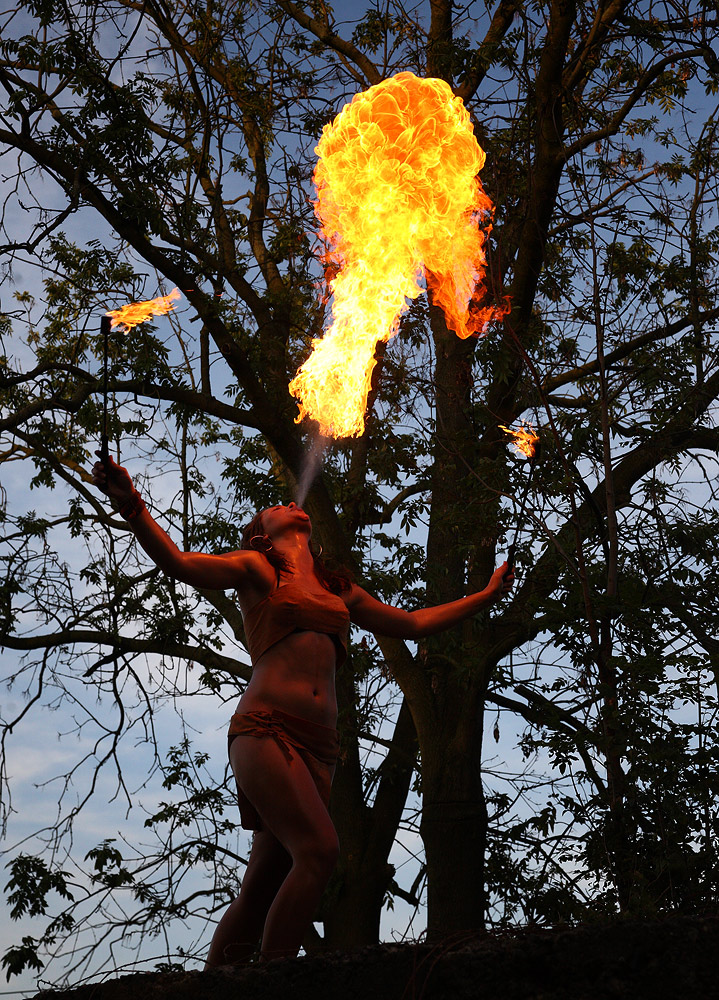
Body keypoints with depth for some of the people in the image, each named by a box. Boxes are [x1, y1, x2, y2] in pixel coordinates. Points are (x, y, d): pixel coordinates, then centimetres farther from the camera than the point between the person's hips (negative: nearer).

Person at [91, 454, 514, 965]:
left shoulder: (339, 589, 26)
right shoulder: (257, 568, 12)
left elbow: (414, 623, 35)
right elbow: (180, 564, -4)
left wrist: (487, 595, 40)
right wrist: (132, 505, -20)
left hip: (319, 745, 5)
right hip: (267, 728, -5)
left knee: (265, 884, -2)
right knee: (319, 848, -23)